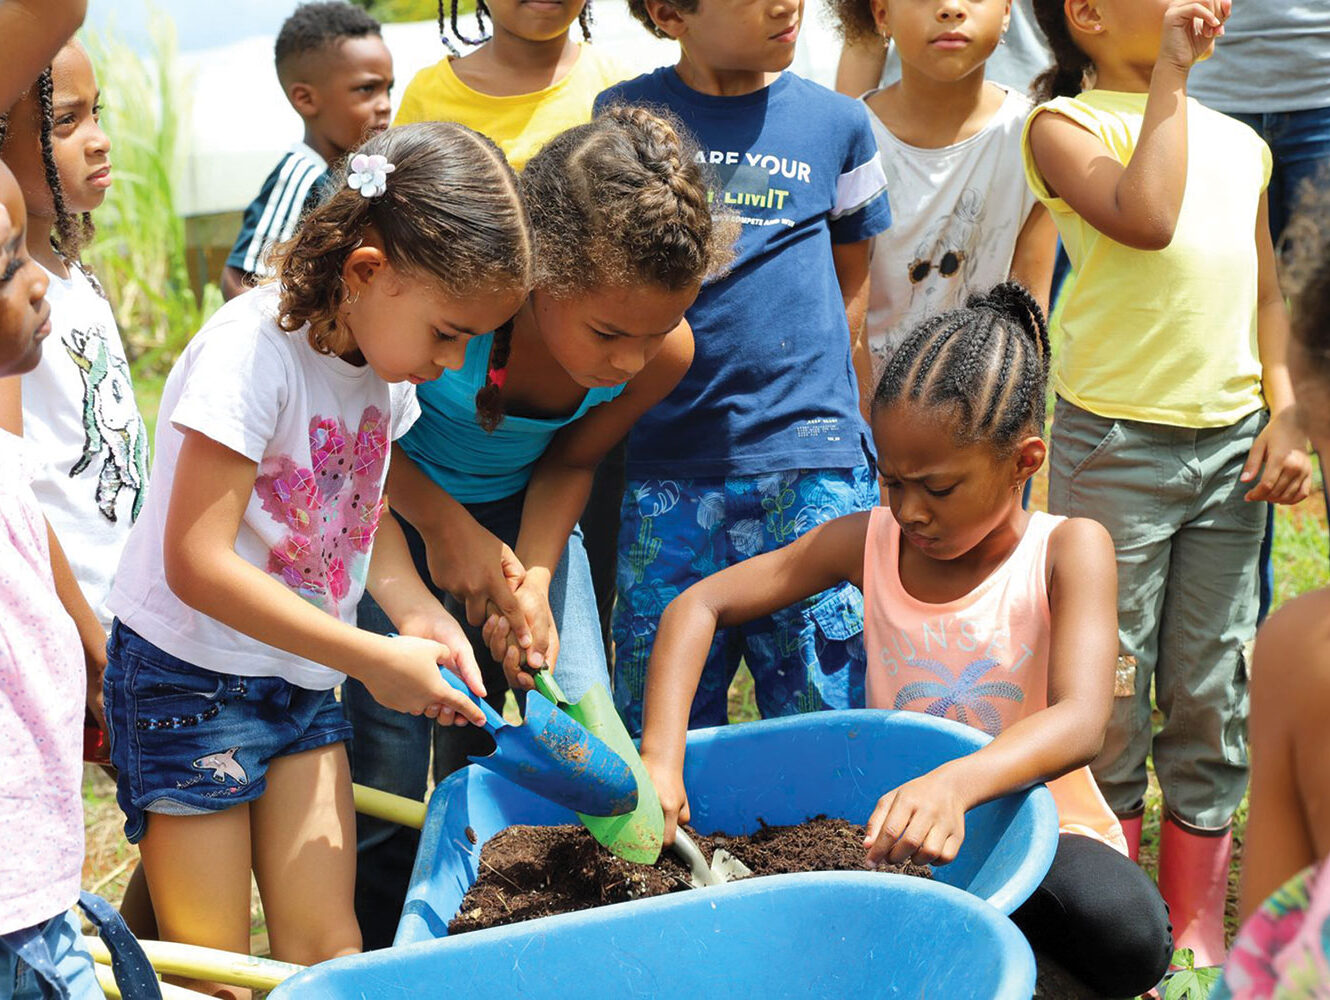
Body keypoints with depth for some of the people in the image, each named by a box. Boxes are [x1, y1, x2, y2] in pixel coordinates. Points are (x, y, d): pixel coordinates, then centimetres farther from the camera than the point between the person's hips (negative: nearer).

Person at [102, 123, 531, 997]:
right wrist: (376, 660, -23)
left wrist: (419, 612, -7)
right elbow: (196, 564, -26)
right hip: (189, 675, -7)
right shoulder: (252, 351, -23)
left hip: (304, 681, 7)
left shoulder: (387, 360, 0)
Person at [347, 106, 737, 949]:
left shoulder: (664, 351, -24)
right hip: (389, 495, -3)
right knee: (387, 769, -8)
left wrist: (535, 575, -20)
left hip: (518, 507, 4)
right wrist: (444, 524, -24)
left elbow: (571, 460, -4)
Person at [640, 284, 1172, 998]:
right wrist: (660, 758, -20)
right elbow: (699, 607, -3)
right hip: (900, 827, 3)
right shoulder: (867, 543, -3)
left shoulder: (1068, 551, -13)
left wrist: (955, 785, -50)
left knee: (1126, 933, -36)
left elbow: (1079, 723, -29)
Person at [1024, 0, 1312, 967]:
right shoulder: (1067, 124, -5)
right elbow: (1145, 218, -23)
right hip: (1117, 443, -5)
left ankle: (1198, 926, 22)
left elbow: (1267, 292, 17)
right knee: (1109, 694, 3)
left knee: (1214, 694, 10)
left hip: (1231, 446, 5)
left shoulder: (1240, 144, 13)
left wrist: (1286, 414, 4)